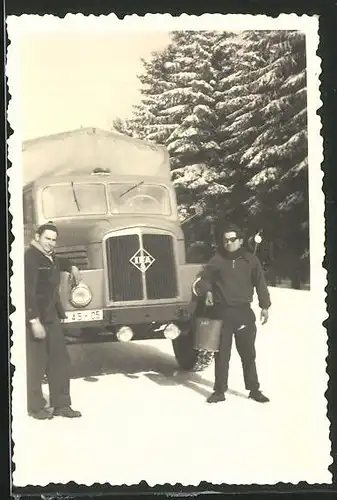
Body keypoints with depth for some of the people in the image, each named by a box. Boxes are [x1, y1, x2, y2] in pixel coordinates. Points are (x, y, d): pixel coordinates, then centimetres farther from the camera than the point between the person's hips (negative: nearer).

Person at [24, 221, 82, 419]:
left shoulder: (49, 257, 12)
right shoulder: (30, 258, -17)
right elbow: (28, 292, -24)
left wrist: (71, 267, 32)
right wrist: (34, 321, -27)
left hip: (52, 316, 9)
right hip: (35, 318, -9)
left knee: (60, 361, 9)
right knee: (36, 365, 0)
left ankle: (61, 405, 17)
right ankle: (35, 407, 13)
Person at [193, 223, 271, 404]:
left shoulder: (251, 260, 3)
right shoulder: (217, 260, 1)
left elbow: (260, 284, 6)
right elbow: (204, 279, 6)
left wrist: (265, 306, 1)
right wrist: (207, 292, -14)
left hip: (244, 312, 1)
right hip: (221, 312, 0)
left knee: (248, 353, 9)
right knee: (222, 353, 5)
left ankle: (254, 389, 20)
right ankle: (220, 390, 14)